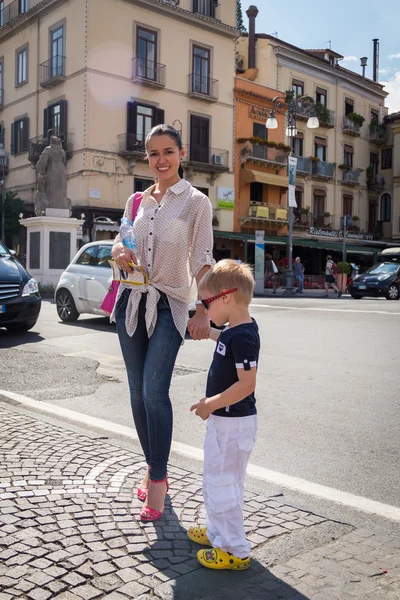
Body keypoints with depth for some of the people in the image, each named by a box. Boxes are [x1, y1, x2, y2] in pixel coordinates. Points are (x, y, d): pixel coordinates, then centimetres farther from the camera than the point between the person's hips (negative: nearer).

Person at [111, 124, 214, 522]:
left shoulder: (195, 202, -2)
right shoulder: (137, 201, 12)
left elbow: (202, 259, -8)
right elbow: (120, 241, 19)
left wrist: (203, 310, -18)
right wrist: (119, 253, -6)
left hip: (170, 305, -5)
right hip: (133, 299, 5)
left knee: (155, 391, -14)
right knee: (137, 392, 8)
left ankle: (158, 479, -1)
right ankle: (152, 468, 23)